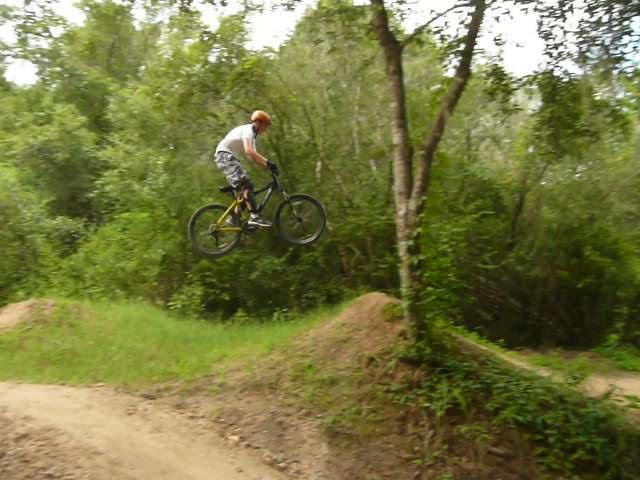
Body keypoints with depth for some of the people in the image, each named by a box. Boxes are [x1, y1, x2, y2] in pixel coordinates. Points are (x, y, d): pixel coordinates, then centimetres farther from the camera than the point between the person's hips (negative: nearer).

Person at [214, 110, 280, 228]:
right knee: (246, 184, -24)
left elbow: (254, 156, 16)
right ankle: (254, 217, -33)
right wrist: (268, 162, -29)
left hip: (230, 157, 10)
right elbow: (249, 151, -28)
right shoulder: (247, 130, -11)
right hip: (225, 155, -10)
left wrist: (269, 166, 3)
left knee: (245, 187, 6)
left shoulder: (252, 135, 20)